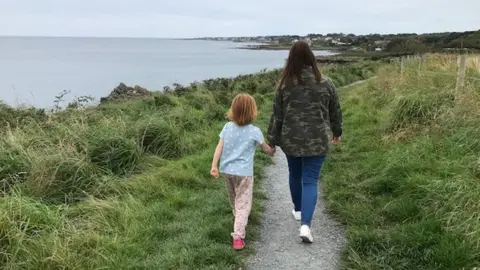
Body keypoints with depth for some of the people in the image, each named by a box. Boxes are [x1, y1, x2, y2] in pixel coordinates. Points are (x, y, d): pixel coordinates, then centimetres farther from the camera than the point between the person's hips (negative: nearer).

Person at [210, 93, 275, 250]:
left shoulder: (227, 127, 1)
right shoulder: (254, 131, -6)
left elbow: (219, 147, -4)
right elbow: (266, 148, 8)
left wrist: (214, 166, -4)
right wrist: (272, 152, 30)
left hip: (227, 171, 5)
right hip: (243, 172, -4)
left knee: (234, 201, 24)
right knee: (243, 204, -2)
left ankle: (238, 222, 47)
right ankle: (238, 236, -12)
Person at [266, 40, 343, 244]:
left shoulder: (285, 85, -6)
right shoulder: (325, 84, -5)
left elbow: (276, 115, -2)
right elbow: (335, 112, 7)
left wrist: (272, 141, 7)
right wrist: (337, 132, 24)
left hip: (290, 139, 1)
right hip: (316, 141, -1)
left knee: (295, 175, 22)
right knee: (311, 181, 1)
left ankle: (298, 210, 41)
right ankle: (305, 224, -11)